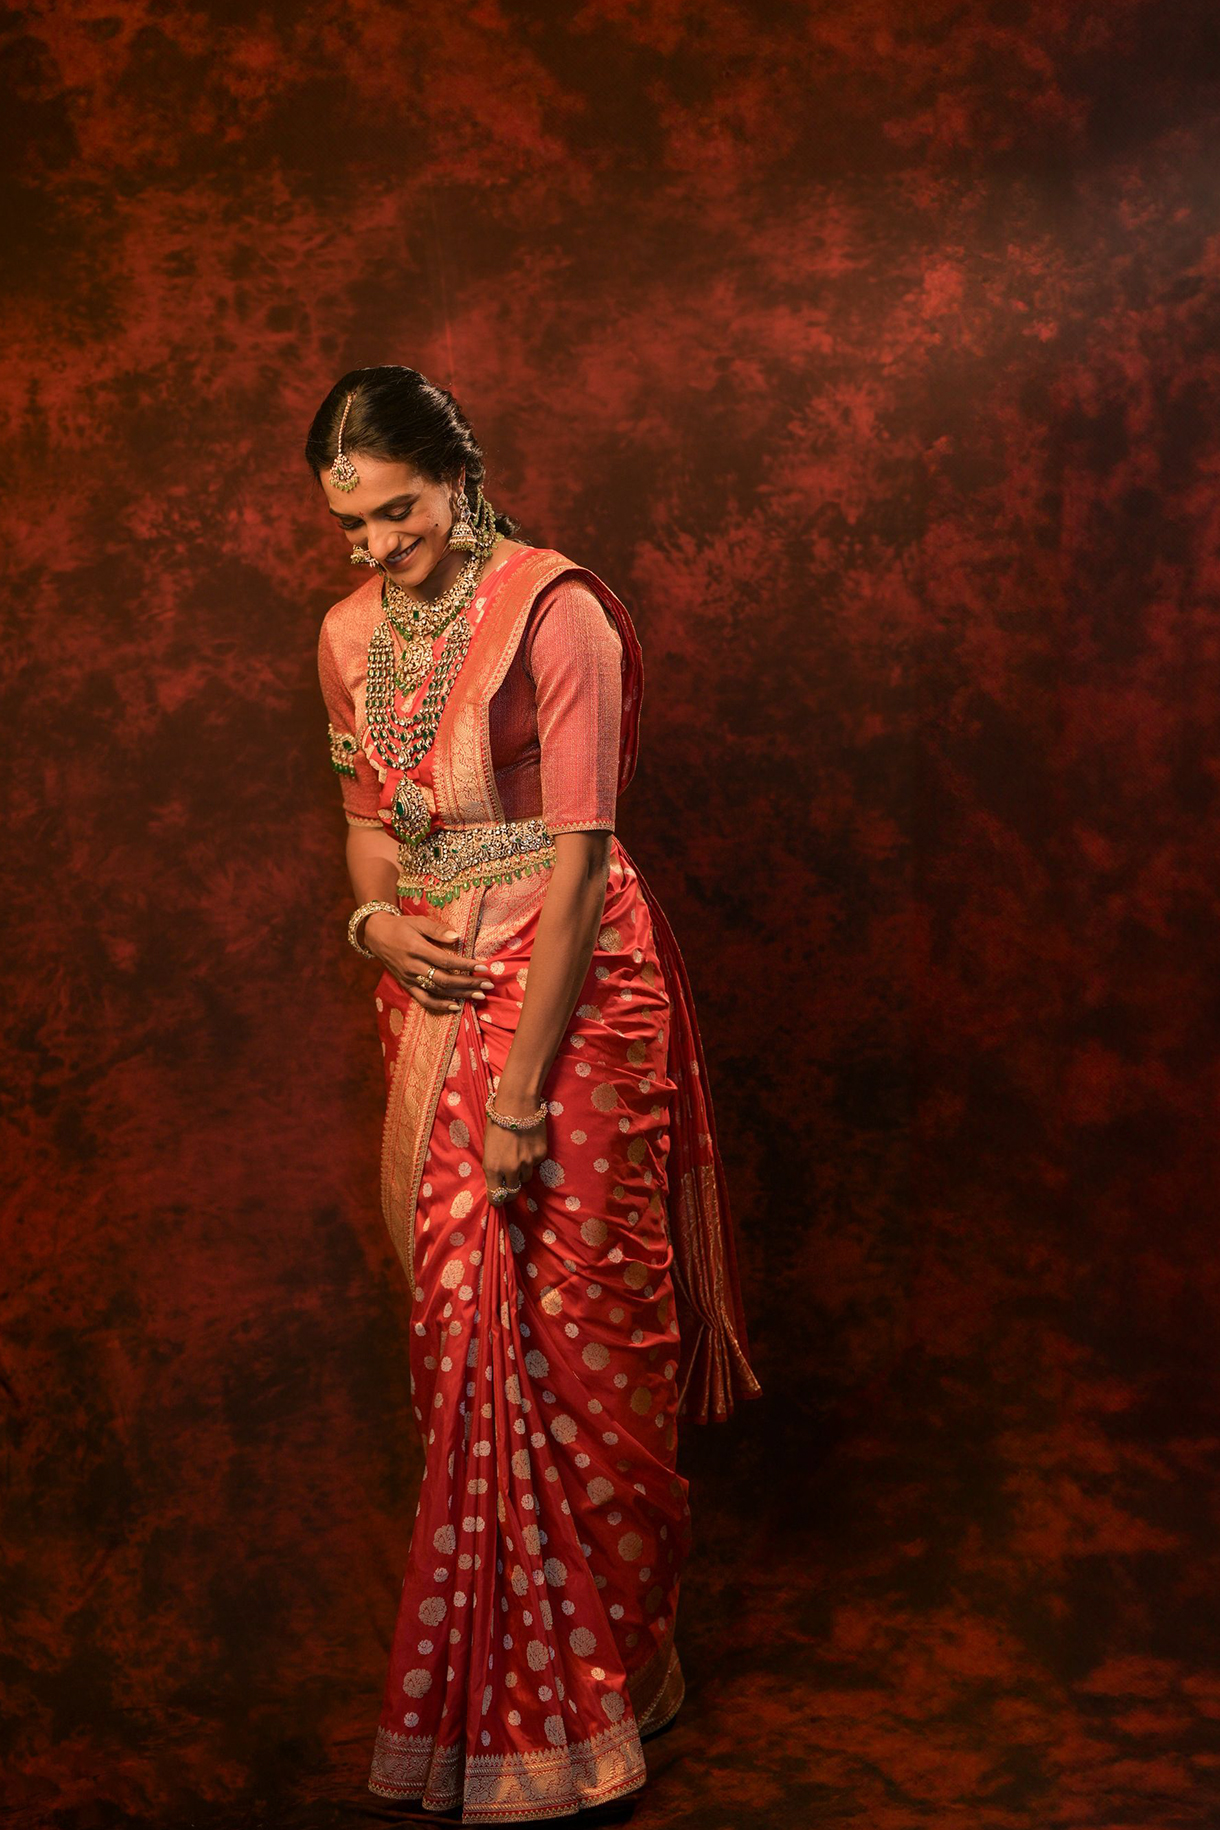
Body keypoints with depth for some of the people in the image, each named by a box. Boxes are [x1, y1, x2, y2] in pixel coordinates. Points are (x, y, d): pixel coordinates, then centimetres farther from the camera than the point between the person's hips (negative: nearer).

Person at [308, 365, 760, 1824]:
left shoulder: (554, 614, -15)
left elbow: (578, 862, -18)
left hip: (570, 992, -6)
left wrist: (523, 1091, -19)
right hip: (436, 995, 7)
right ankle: (494, 1685, 30)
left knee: (563, 1328, 1)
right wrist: (378, 921, -5)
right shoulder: (351, 631, 7)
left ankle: (570, 1697, 21)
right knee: (458, 1310, 12)